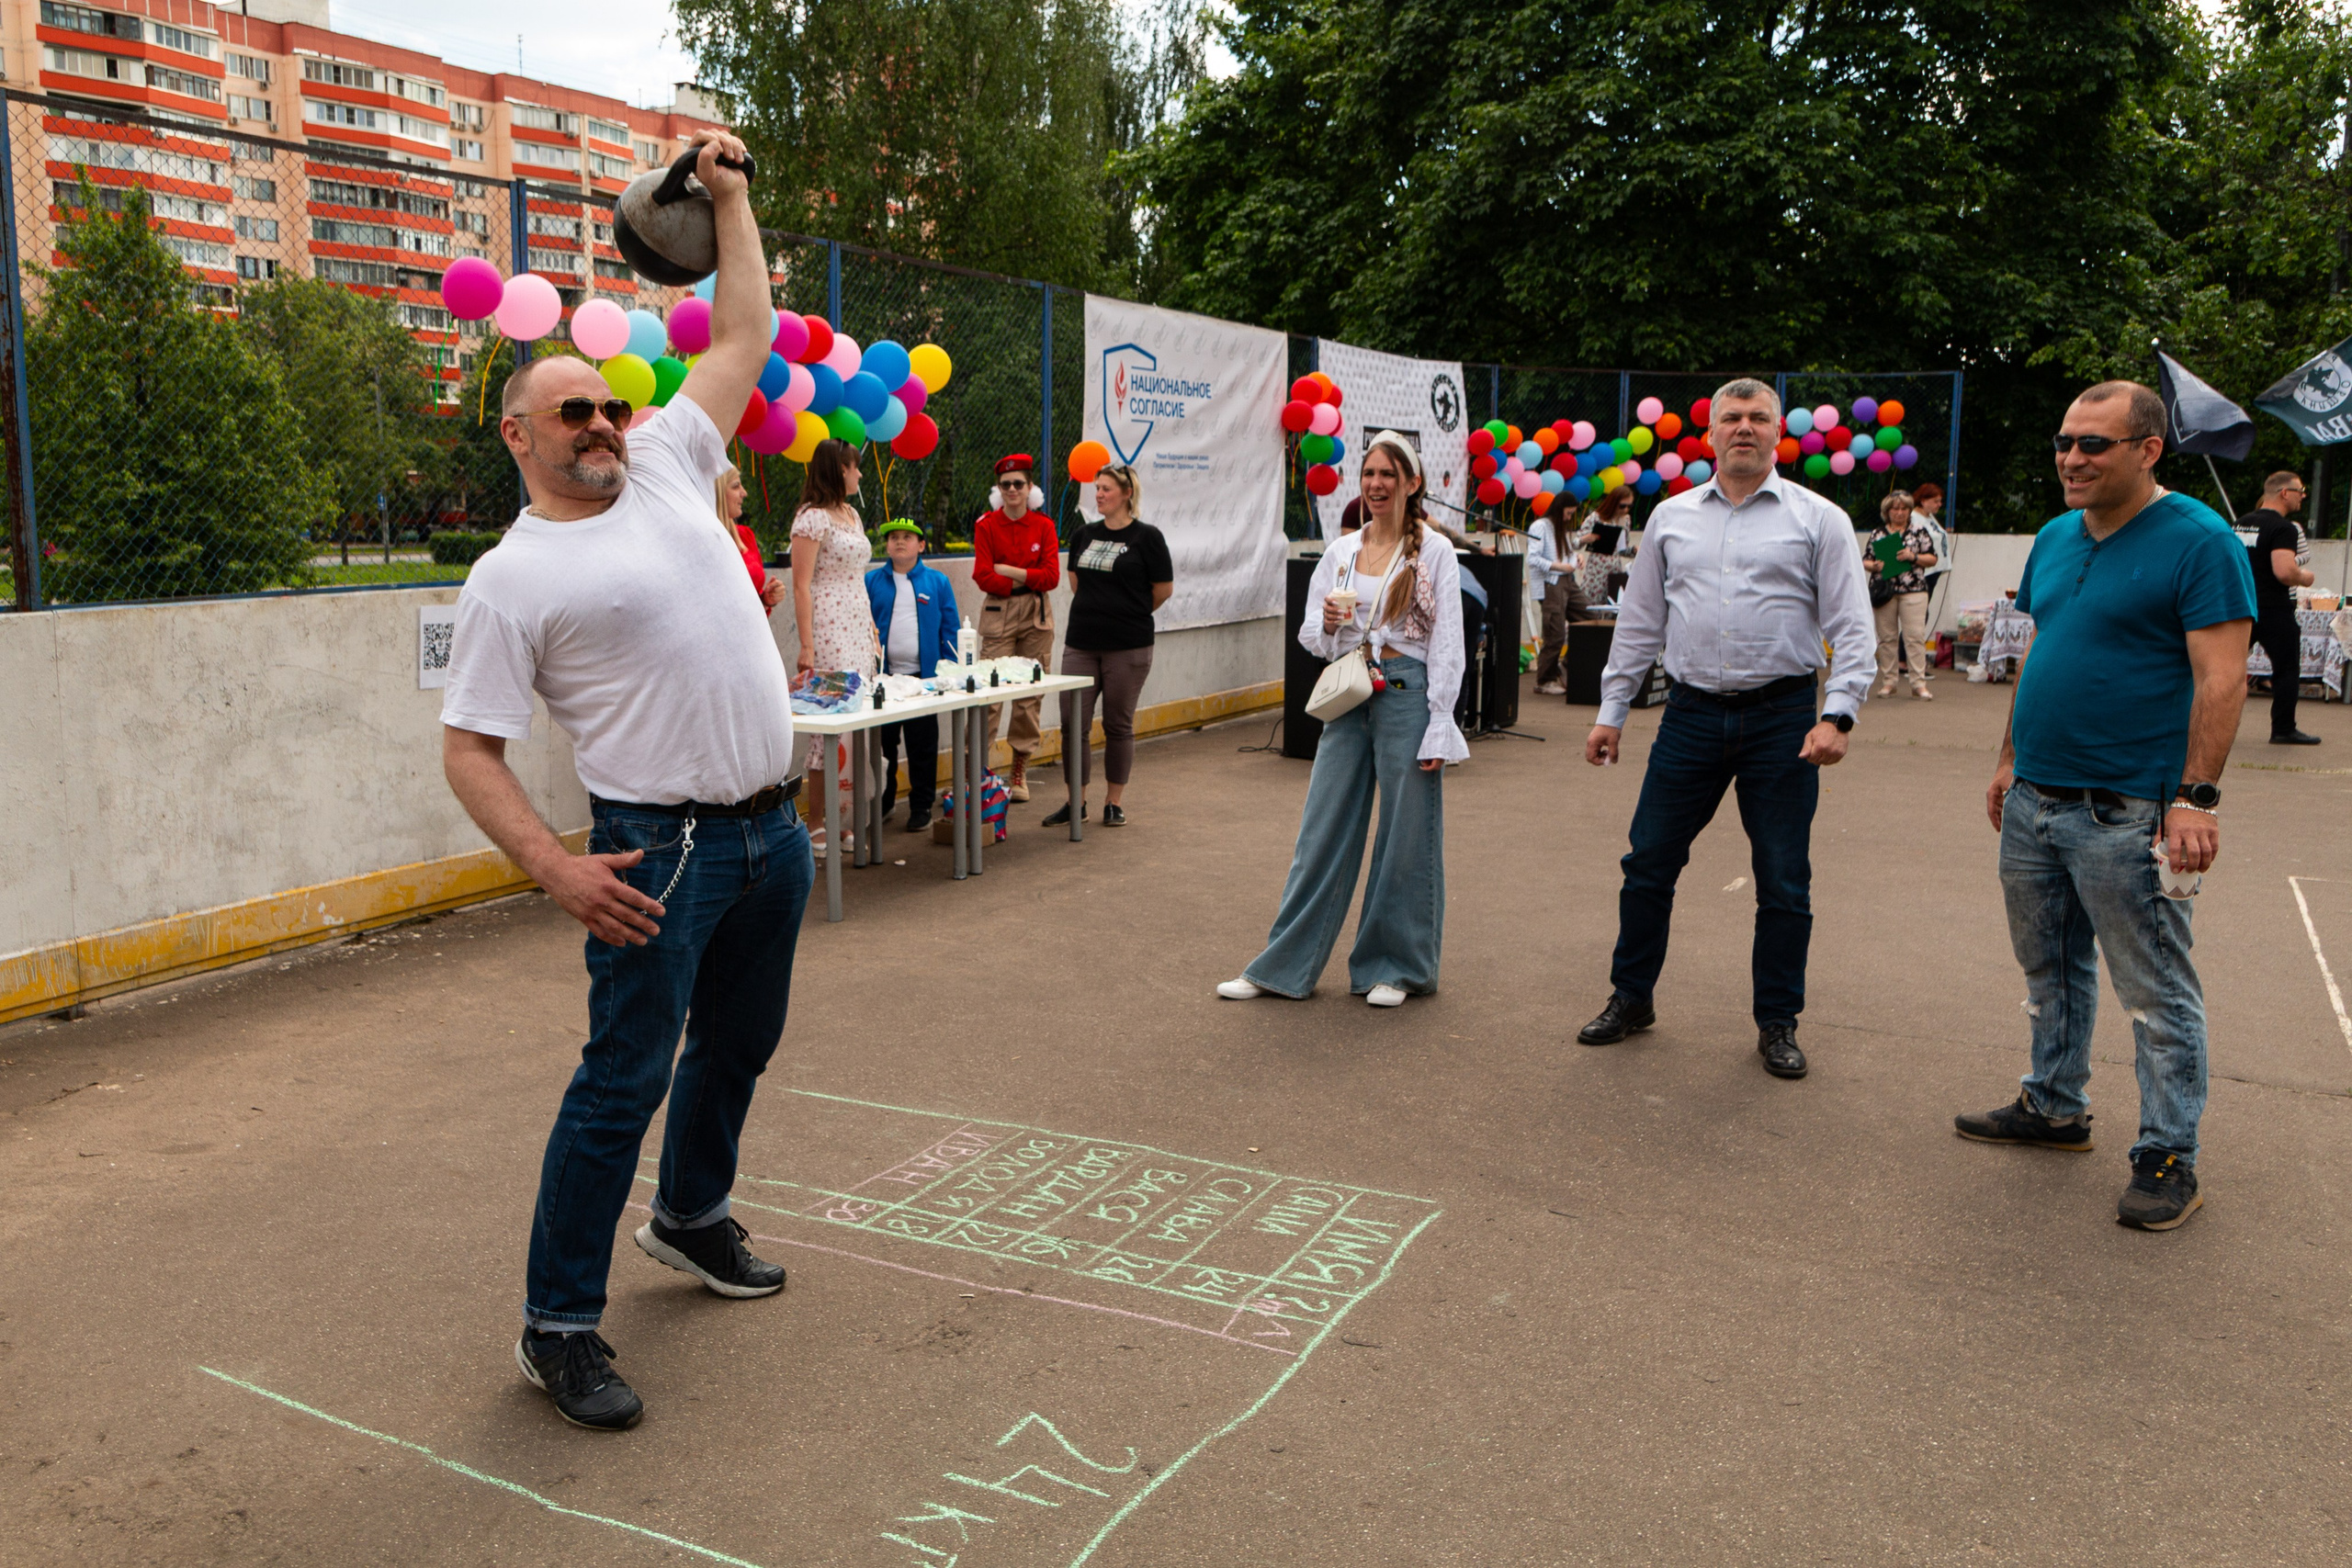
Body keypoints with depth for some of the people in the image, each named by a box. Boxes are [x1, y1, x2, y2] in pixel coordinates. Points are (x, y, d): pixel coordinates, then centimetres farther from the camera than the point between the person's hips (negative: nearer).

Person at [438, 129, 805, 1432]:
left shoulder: (666, 467, 10)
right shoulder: (513, 579, -7)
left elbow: (745, 334, 17)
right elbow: (469, 751, -9)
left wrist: (728, 195, 16)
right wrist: (555, 868, -21)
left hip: (773, 830, 7)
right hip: (662, 850, -7)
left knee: (737, 1043, 21)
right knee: (624, 1079, -4)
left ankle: (691, 1216, 43)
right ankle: (558, 1326, 9)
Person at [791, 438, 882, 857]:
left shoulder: (852, 514, 17)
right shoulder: (812, 518, -9)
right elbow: (801, 586, -13)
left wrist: (872, 630, 18)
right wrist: (806, 646, -18)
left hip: (858, 630, 8)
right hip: (828, 631, -8)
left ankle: (841, 820, 11)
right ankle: (819, 826, -3)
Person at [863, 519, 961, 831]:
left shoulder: (937, 582, 3)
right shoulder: (871, 582, 4)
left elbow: (950, 629, 4)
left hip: (924, 674, -1)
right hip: (882, 676, 1)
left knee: (922, 746, 5)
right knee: (882, 743, 10)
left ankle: (921, 806, 16)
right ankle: (882, 802, 25)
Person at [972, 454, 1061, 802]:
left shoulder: (1044, 526, 7)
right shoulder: (986, 526, 2)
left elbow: (1052, 576, -3)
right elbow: (983, 577, -7)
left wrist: (1009, 570, -10)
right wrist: (1026, 581, -7)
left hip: (1036, 616, 2)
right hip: (999, 614, -2)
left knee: (1030, 694, 3)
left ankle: (1019, 770, 13)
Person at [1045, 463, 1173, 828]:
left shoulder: (1146, 537, -5)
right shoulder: (1083, 536, 10)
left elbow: (1164, 589, 1)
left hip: (1127, 647, -4)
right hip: (1080, 642, 5)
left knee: (1118, 725, 4)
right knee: (1073, 724, 2)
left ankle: (1114, 802, 17)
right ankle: (1076, 801, 14)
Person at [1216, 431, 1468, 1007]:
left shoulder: (1434, 551, -3)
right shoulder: (1340, 550, 9)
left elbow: (1447, 646, -5)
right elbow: (1311, 637, 12)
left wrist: (1438, 729, -11)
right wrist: (1328, 624, -12)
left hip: (1407, 695, -4)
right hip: (1349, 699, 4)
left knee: (1406, 839, 4)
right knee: (1322, 832, 6)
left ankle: (1395, 967, 20)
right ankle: (1285, 966, 14)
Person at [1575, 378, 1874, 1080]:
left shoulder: (1818, 519, 2)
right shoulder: (1670, 517, 11)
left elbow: (1851, 627, -2)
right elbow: (1639, 621, 14)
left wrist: (1837, 714, -14)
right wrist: (1611, 711, 11)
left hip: (1782, 716, -2)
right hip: (1691, 713, 3)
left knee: (1784, 882, 5)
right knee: (1648, 863, 6)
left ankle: (1777, 1023, 19)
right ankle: (1630, 998, 23)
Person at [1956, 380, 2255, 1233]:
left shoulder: (2198, 541, -11)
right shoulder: (2055, 537, 11)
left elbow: (2221, 680, -15)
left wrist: (2196, 796, -20)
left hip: (2127, 812, -7)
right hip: (2034, 801, 8)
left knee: (2157, 993, 3)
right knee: (2050, 970, 19)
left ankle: (2168, 1156, 13)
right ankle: (2054, 1107, 34)